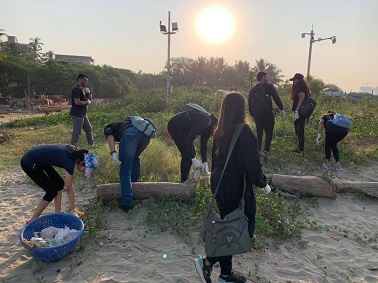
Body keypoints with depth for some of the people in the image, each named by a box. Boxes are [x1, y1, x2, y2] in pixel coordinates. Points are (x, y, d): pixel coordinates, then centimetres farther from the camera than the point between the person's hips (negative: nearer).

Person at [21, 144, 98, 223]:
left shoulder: (74, 153, -3)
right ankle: (32, 221, 8)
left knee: (59, 183, 6)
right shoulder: (69, 161, -25)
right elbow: (69, 190, -14)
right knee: (52, 191, -5)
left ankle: (57, 214, 16)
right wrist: (74, 210, -4)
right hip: (29, 163, -9)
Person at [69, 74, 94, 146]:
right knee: (77, 132, -8)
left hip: (83, 114, 10)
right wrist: (87, 102, -11)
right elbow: (77, 102, -26)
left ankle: (91, 144, 36)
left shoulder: (83, 89, 15)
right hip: (77, 115, -10)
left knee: (89, 129, 21)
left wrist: (88, 92, -1)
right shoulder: (76, 89, -15)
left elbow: (90, 98, 19)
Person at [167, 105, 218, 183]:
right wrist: (194, 159, -24)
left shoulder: (209, 125, -1)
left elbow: (204, 144, 3)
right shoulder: (204, 122, -30)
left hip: (183, 129, 10)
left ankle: (186, 179, 17)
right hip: (175, 127, -10)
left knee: (191, 153, 9)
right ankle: (184, 181, -2)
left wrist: (205, 163, -2)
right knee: (186, 154, -10)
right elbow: (189, 140, -31)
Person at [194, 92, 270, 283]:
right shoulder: (243, 131, -18)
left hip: (218, 182, 8)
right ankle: (207, 262, 3)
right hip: (236, 186, -8)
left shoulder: (220, 130, 5)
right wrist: (263, 183, -3)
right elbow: (251, 163, -20)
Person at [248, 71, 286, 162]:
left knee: (259, 133, 15)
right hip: (267, 114, -4)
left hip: (257, 115, 4)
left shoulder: (253, 89, 11)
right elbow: (276, 98, -8)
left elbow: (249, 104, 14)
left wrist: (252, 115, 21)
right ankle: (266, 151, -9)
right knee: (269, 132, 2)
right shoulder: (269, 86, -2)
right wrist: (282, 109, -4)